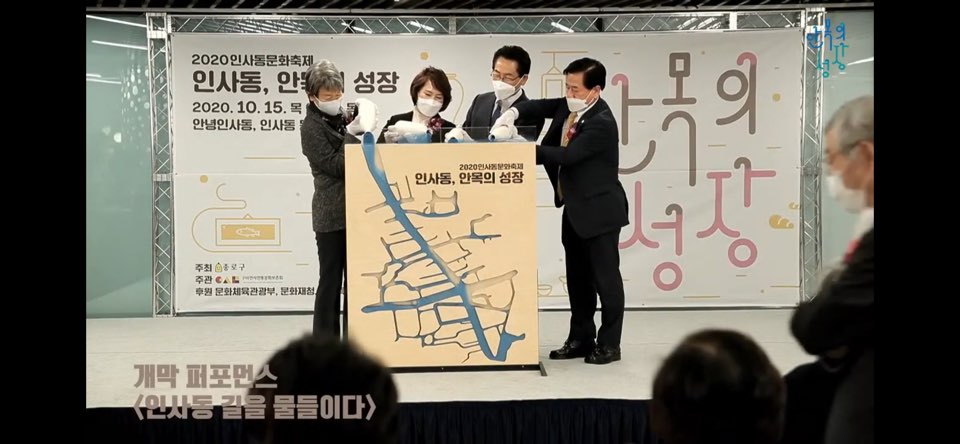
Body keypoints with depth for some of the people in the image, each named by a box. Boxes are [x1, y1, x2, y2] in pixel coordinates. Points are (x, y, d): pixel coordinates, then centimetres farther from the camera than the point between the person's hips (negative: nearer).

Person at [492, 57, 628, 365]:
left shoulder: (601, 122, -23)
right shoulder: (569, 107, 3)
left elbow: (566, 156, -28)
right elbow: (539, 107, 9)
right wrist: (512, 113, -13)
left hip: (598, 210, -9)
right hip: (574, 209, 9)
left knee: (605, 278, 1)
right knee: (578, 278, 14)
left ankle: (609, 344, 11)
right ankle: (581, 339, 24)